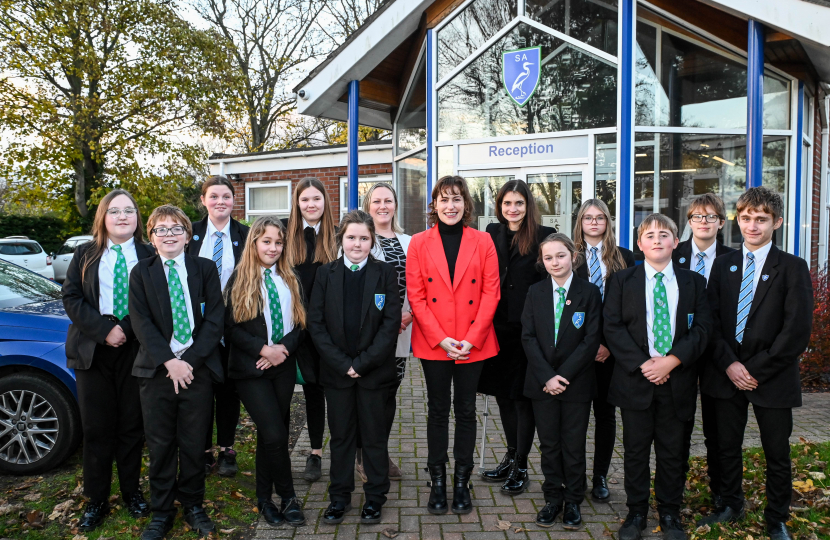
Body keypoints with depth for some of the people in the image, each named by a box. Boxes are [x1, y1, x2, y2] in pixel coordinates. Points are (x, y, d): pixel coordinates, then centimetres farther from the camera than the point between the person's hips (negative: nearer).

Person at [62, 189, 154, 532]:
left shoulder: (149, 256, 2)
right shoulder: (86, 255, 8)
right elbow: (71, 297, 0)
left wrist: (127, 329, -15)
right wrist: (104, 329, -12)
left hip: (135, 350, -1)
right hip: (93, 351, 1)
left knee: (132, 425, 8)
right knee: (97, 428, 6)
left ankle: (132, 492, 25)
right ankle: (96, 500, 19)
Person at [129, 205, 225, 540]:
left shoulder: (205, 269, 5)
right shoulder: (141, 272, 6)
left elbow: (215, 318, -1)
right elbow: (141, 322, -3)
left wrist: (190, 359, -11)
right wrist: (169, 361, -14)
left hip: (197, 367, 0)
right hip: (156, 370, 0)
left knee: (194, 442, 7)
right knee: (160, 444, 7)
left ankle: (193, 505, 25)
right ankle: (162, 512, 22)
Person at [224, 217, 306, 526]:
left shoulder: (289, 279, 10)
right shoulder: (240, 279, -1)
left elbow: (301, 323, 7)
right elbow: (231, 326, -6)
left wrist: (285, 348, -11)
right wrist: (263, 349, -16)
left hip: (283, 367, 4)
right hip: (251, 369, -3)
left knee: (268, 434, 10)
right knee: (275, 434, -12)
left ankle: (264, 498, 26)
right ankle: (288, 497, 7)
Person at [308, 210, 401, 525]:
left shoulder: (385, 274, -1)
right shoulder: (326, 274, 3)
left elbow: (391, 322, -7)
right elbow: (315, 322, -2)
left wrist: (363, 362, -14)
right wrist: (342, 363, -10)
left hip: (374, 370, -1)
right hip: (336, 370, 1)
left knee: (374, 435, 9)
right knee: (340, 435, 11)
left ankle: (375, 497, 24)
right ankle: (339, 496, 26)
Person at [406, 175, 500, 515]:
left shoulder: (482, 242, 2)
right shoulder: (419, 243, 2)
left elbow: (491, 293, -2)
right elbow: (415, 296, -3)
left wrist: (471, 339, -11)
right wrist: (440, 338, -12)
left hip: (473, 344, 0)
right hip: (432, 344, 0)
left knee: (466, 410, 9)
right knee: (438, 411, 9)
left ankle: (462, 481, 23)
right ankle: (437, 482, 22)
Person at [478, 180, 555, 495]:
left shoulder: (543, 235, -5)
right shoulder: (491, 233, 8)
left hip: (529, 328, -5)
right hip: (497, 326, 5)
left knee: (523, 395, 3)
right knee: (503, 392, 15)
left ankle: (520, 467, 17)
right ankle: (512, 456, 32)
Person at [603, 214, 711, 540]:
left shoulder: (694, 283, 7)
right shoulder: (622, 280, 4)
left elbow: (702, 328, 0)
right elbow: (612, 326, -4)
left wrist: (671, 360, -14)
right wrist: (642, 363, -13)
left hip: (677, 380, 1)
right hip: (635, 378, -1)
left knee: (672, 450, 10)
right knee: (635, 449, 7)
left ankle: (670, 514, 26)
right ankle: (636, 512, 22)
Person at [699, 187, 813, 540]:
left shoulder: (793, 268, -3)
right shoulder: (723, 265, 7)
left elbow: (797, 331, -10)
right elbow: (712, 320, 3)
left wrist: (757, 370, -13)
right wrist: (729, 364, -10)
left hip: (771, 378, -3)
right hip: (727, 375, 3)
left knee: (777, 453, 9)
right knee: (727, 446, 14)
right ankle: (731, 507, 33)